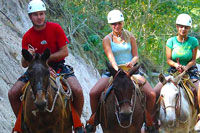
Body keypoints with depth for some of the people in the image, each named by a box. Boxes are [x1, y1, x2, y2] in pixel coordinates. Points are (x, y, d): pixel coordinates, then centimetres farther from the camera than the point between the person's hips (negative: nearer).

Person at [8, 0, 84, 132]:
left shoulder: (55, 28, -7)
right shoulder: (27, 37, -2)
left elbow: (65, 52, -9)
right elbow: (24, 64, 0)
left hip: (58, 66, -2)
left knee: (77, 90, -26)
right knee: (13, 93, -14)